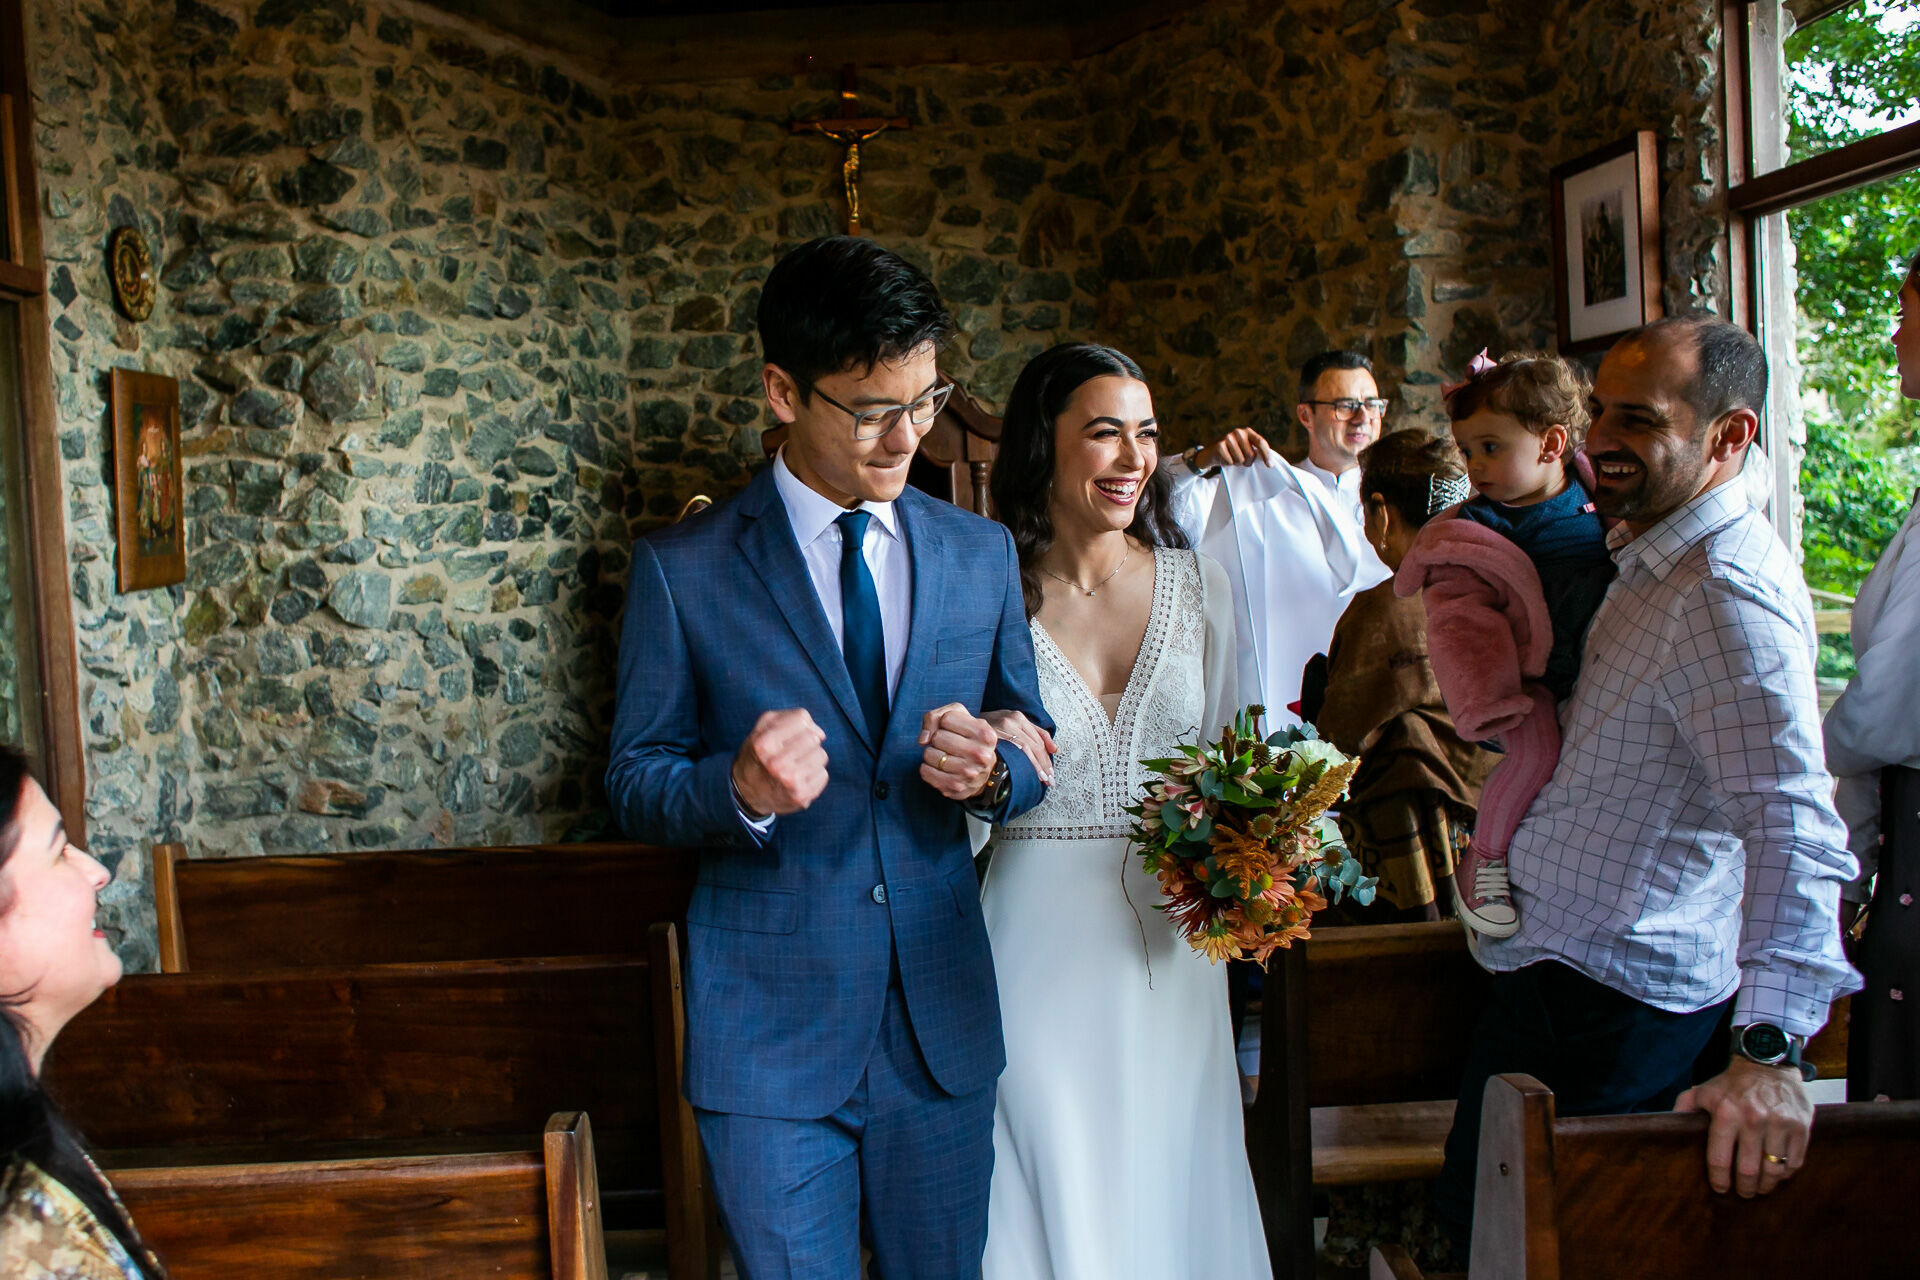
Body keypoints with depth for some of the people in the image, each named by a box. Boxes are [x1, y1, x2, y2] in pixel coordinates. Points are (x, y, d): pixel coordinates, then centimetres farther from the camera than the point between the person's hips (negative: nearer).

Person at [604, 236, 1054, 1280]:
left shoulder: (981, 553, 4)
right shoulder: (681, 569, -6)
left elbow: (1034, 747, 11)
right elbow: (634, 782, -2)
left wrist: (993, 771, -14)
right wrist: (738, 789, -25)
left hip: (945, 1025, 4)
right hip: (770, 1034, -3)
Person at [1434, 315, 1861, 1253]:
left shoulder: (1726, 595, -25)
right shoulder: (1645, 553, 8)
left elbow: (1792, 824, -37)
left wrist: (1770, 1051, -44)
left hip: (1613, 997, -10)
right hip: (1549, 960, 10)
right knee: (1473, 1212, 18)